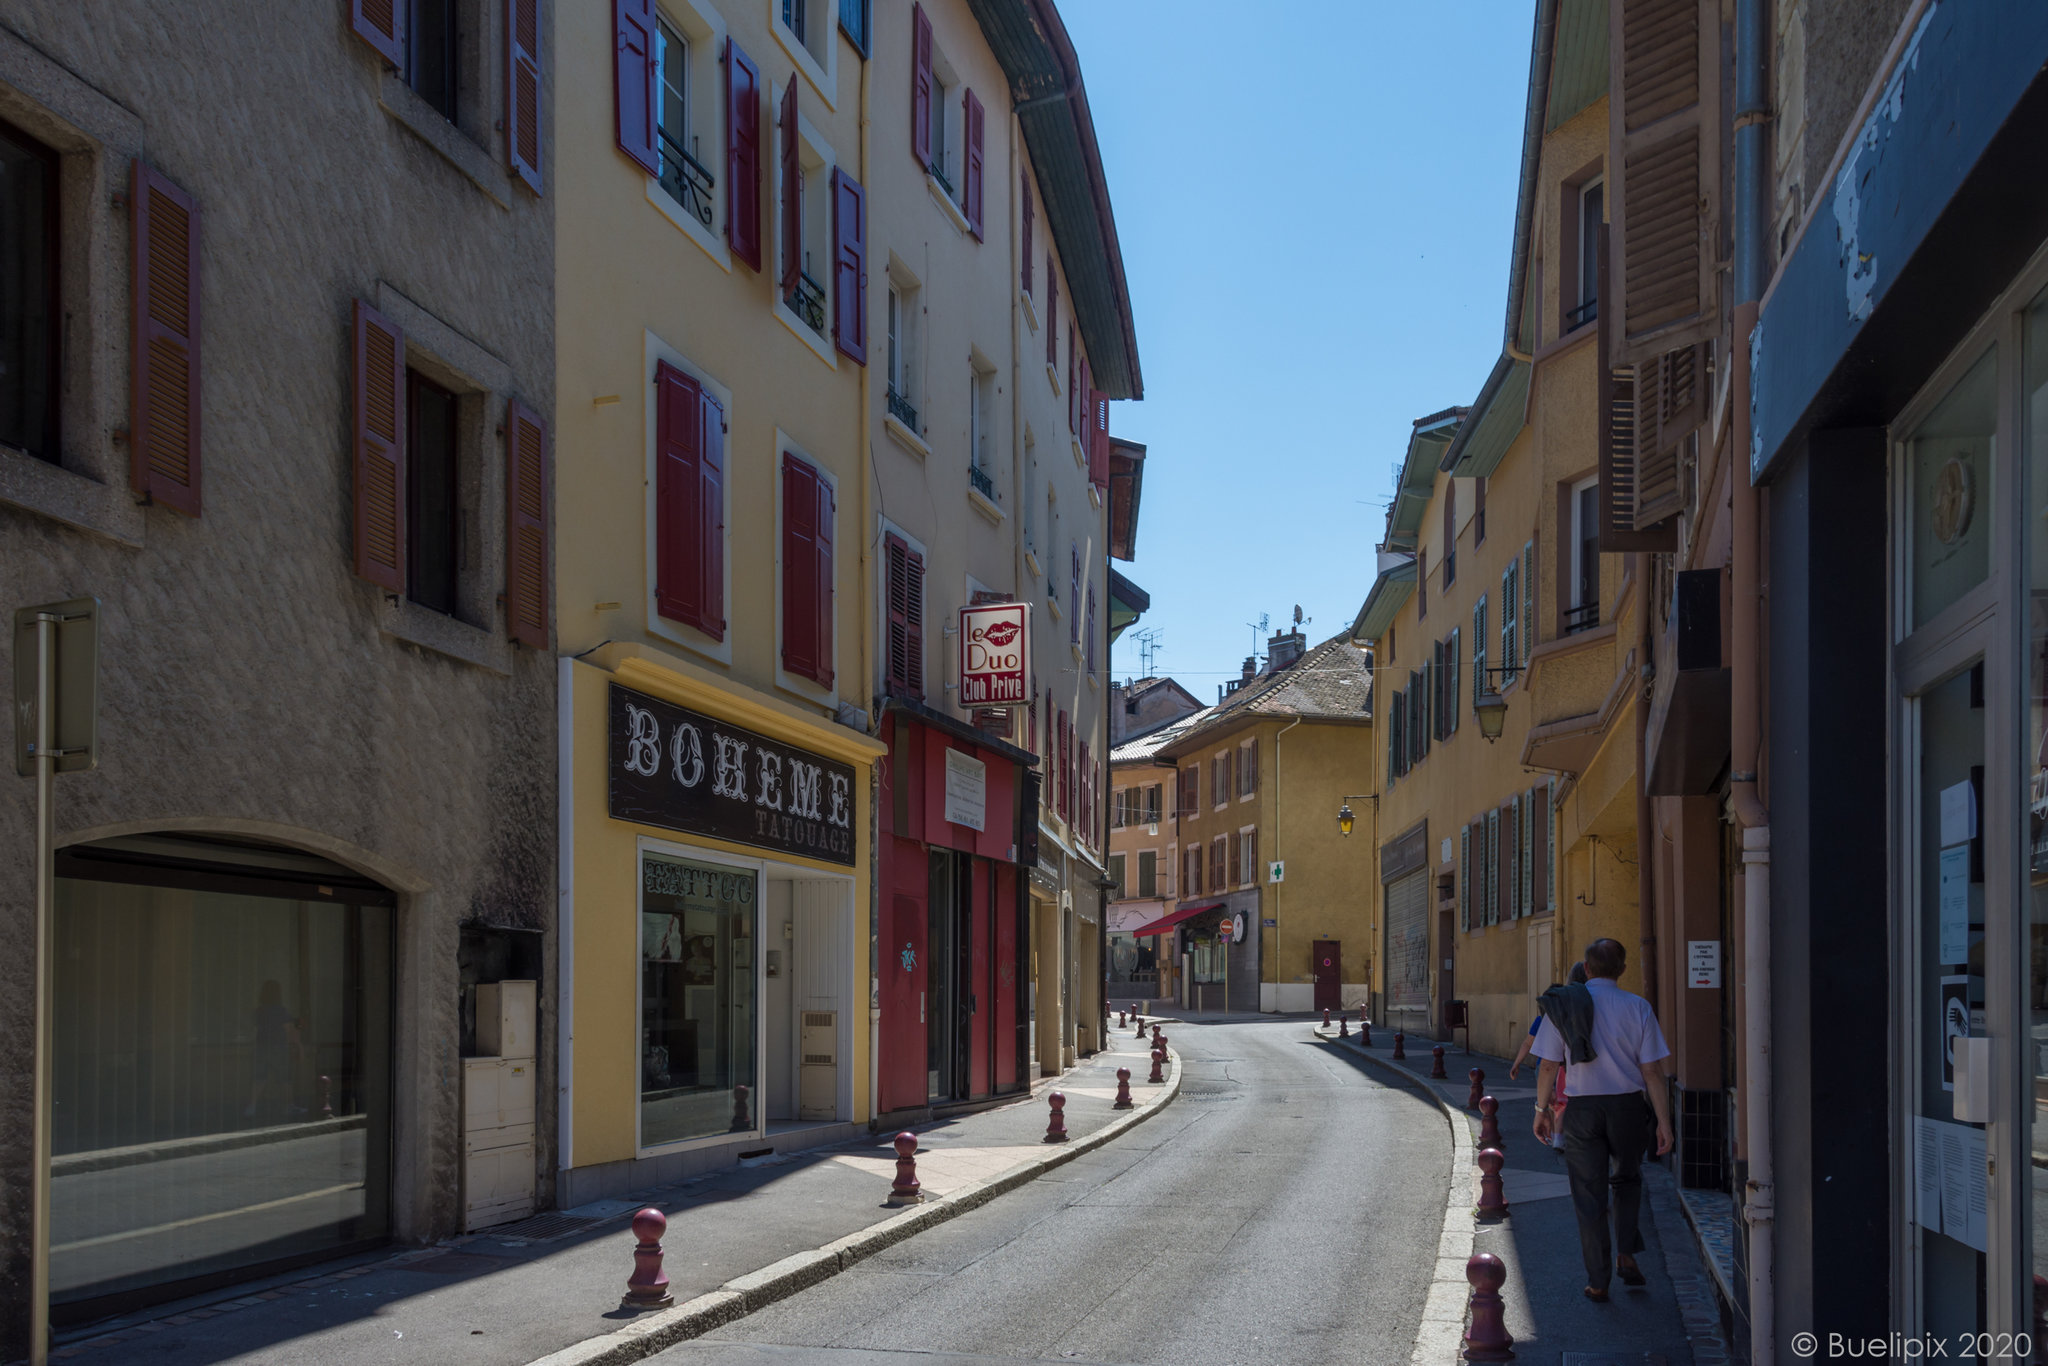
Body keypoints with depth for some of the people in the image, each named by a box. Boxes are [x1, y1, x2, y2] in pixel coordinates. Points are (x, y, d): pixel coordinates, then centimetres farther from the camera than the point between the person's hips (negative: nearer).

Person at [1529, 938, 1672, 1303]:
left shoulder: (1562, 1005, -2)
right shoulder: (1637, 1007, -3)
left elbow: (1548, 1066, -1)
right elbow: (1652, 1071, -5)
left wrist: (1542, 1108, 12)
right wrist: (1664, 1122, 0)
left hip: (1582, 1108, 0)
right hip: (1628, 1105, 0)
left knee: (1589, 1194, 6)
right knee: (1627, 1180, 24)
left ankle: (1598, 1282, 9)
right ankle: (1626, 1253, 12)